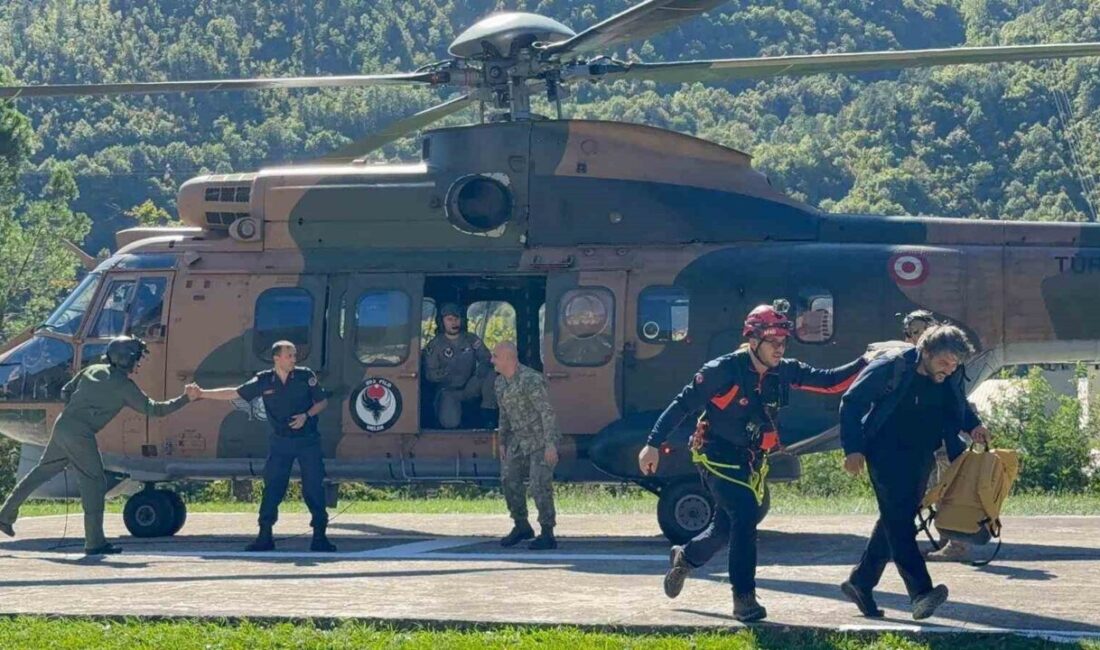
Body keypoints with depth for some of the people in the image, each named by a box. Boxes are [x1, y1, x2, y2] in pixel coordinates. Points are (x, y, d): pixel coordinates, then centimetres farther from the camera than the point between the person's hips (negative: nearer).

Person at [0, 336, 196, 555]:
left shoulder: (93, 371, 14)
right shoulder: (124, 386, -6)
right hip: (80, 435, -7)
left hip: (61, 427, 7)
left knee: (41, 472, 20)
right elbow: (154, 410, -4)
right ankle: (95, 542, -3)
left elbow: (65, 393, 18)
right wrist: (185, 399, -1)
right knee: (94, 483, -2)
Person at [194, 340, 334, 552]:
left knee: (314, 488, -3)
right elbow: (234, 393, 0)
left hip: (308, 441, -1)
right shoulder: (264, 381, -3)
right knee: (272, 488, 0)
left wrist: (307, 415, -14)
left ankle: (319, 536, 4)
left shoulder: (305, 376, -4)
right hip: (280, 442, 1)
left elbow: (322, 401, 4)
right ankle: (265, 536, 7)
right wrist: (203, 394, -6)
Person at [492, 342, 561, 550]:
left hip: (542, 439, -9)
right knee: (509, 480, 5)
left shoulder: (530, 380, -22)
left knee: (540, 485, -13)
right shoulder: (500, 382, 6)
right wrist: (502, 442, 16)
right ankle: (521, 527, 20)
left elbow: (547, 412, -23)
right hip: (520, 439, 9)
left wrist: (550, 444, -26)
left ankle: (547, 535, -7)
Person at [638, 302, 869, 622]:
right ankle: (744, 598, -18)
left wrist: (863, 364, -17)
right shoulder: (724, 370, -19)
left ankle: (684, 557, 46)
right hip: (717, 455, -7)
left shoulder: (784, 371, -3)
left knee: (727, 526, 15)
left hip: (750, 461, 7)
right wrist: (653, 444, -17)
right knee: (745, 513, -23)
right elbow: (683, 404, -15)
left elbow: (829, 382, -3)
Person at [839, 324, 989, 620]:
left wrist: (974, 425, 7)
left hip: (920, 457, 7)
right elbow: (851, 402, -12)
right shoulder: (889, 369, -17)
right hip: (886, 454, -7)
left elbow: (959, 405, 23)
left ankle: (860, 583, 25)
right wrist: (853, 449, -16)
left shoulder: (951, 380, 0)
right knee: (898, 518, -17)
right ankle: (921, 593, -29)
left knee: (895, 521, 11)